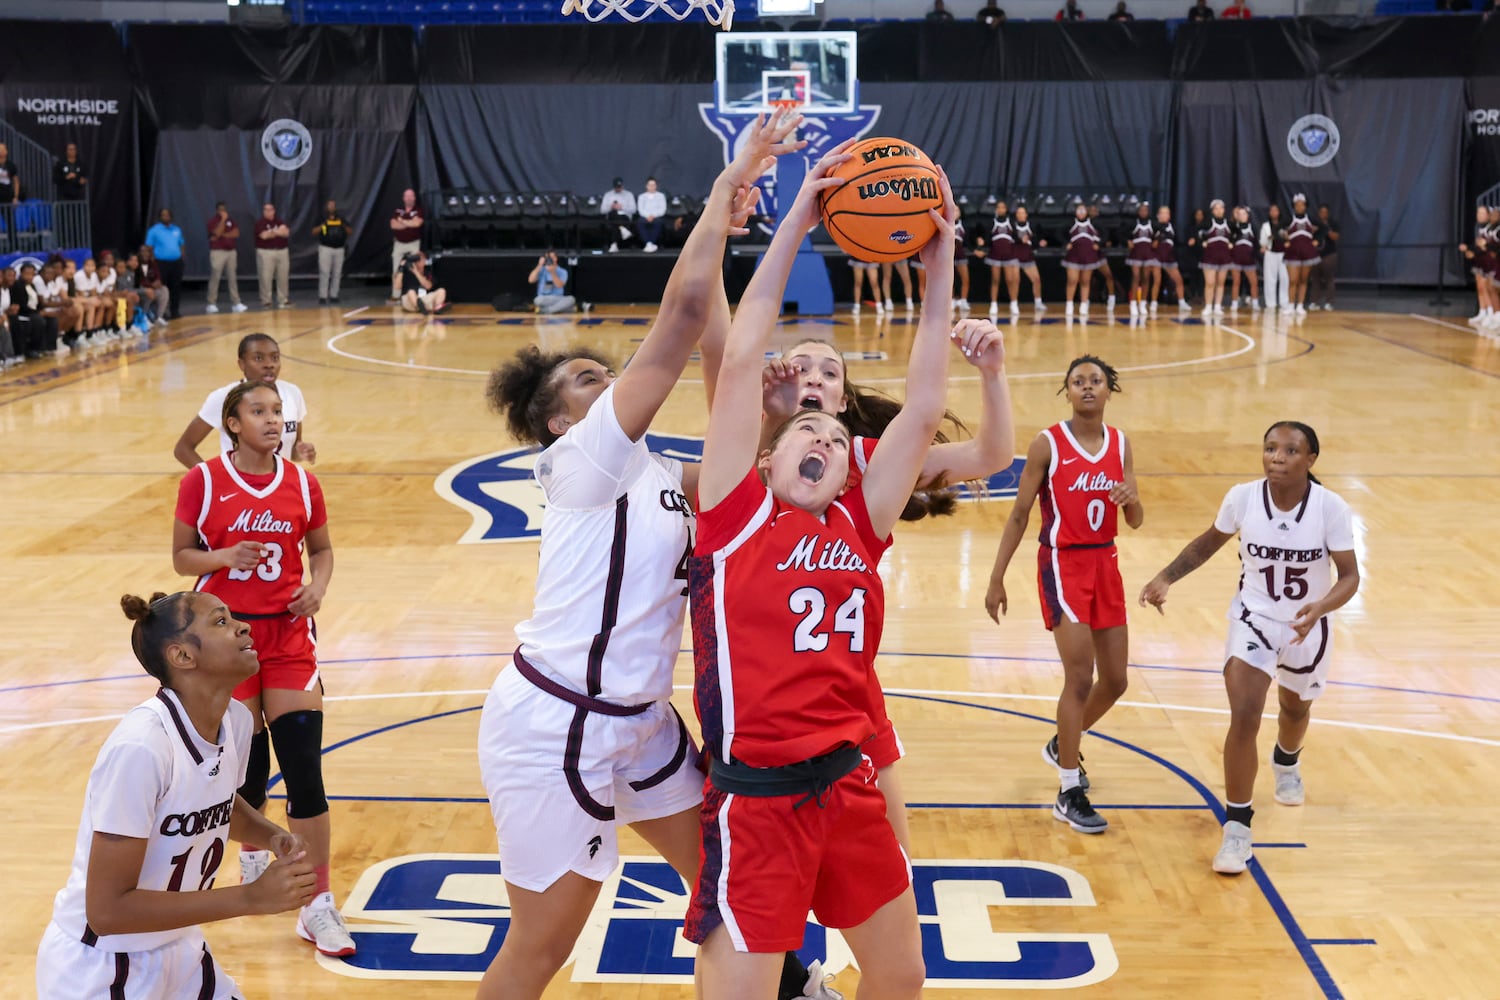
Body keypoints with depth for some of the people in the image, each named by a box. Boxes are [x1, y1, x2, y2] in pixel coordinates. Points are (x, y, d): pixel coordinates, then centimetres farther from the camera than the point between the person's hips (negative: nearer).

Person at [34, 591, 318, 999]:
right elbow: (107, 909, -28)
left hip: (180, 951, 7)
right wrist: (253, 897, -28)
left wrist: (273, 836, -5)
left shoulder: (236, 720, -7)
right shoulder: (140, 745, -29)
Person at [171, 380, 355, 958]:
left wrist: (318, 584, -8)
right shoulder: (202, 482, -6)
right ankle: (253, 853, 42)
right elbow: (182, 557, -2)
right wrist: (224, 557, -21)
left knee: (304, 769, -7)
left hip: (287, 633, 1)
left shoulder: (301, 483, 0)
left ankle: (317, 907, -2)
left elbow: (320, 547, 12)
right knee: (248, 763, 8)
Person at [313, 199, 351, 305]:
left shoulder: (341, 220, 11)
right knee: (324, 273, -8)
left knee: (337, 273, 7)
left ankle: (333, 295, 15)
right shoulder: (322, 220, 2)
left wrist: (345, 227, -14)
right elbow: (314, 232, -9)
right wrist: (322, 225, -25)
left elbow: (351, 233, 6)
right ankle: (322, 296, -7)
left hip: (339, 249, 4)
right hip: (325, 248, -4)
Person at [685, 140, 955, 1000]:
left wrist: (940, 264, 4)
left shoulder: (858, 528, 11)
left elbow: (925, 410, 7)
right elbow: (741, 360, -4)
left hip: (850, 789, 5)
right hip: (756, 798, -5)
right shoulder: (736, 516, 1)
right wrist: (797, 223, -4)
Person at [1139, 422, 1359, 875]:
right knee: (1244, 718, -18)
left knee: (1296, 708, 27)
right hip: (1253, 620, -1)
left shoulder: (1331, 507, -24)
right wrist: (1167, 577, -13)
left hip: (1307, 625, 1)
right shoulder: (1243, 497, -19)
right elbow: (1209, 542, 0)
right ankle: (1237, 828, -5)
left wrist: (1321, 607, -38)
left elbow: (1349, 575, -18)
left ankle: (1286, 763, 64)